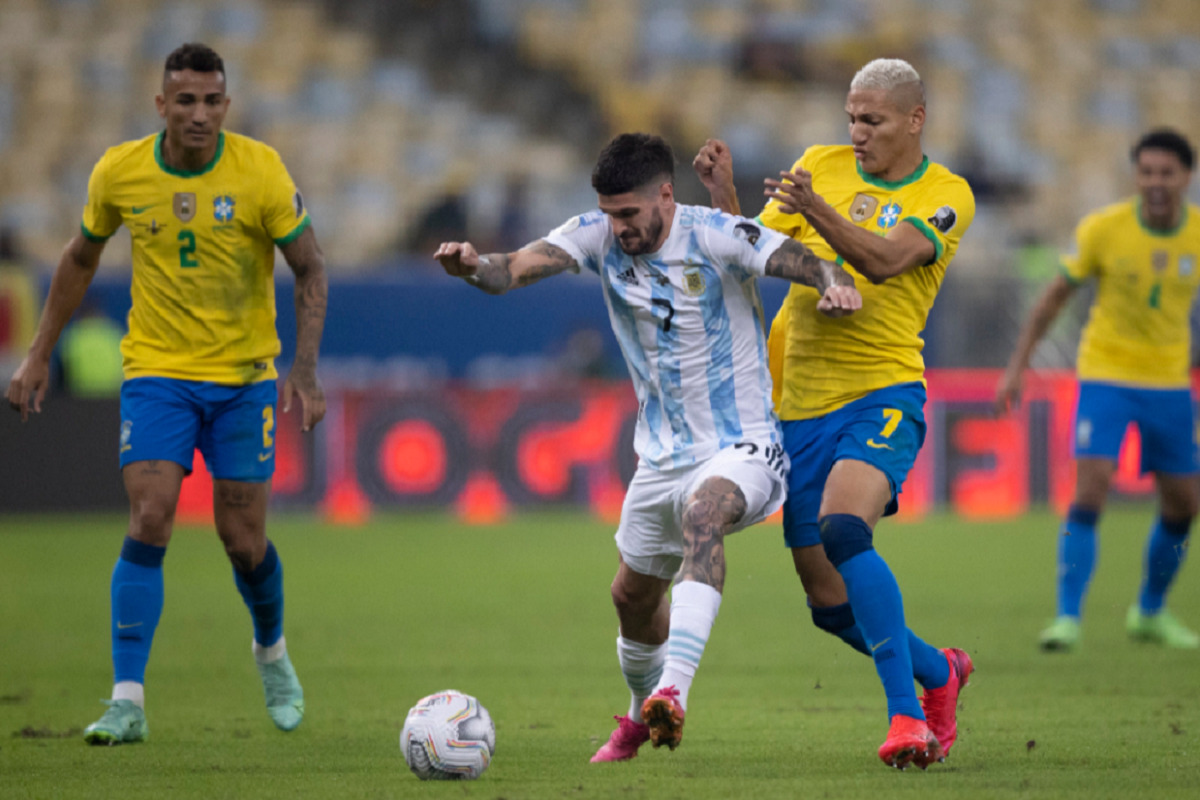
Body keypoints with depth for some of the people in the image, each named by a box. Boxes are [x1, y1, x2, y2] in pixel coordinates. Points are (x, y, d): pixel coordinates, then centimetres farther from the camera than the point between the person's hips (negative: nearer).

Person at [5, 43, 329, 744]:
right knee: (149, 522, -15)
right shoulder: (119, 172, -7)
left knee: (244, 540, 3)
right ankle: (128, 702, -15)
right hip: (157, 371, 1)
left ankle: (272, 652, 35)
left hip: (244, 376, 0)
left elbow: (311, 270, -6)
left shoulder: (260, 171, -12)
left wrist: (306, 371, -17)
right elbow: (82, 258, 11)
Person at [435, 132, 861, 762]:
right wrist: (473, 266, -42)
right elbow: (518, 267, -20)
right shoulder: (599, 236, -5)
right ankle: (642, 717, 45)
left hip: (741, 448, -6)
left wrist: (835, 285, -50)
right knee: (633, 596, 16)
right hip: (662, 455, 6)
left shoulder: (715, 238, -18)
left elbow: (807, 263, -26)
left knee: (702, 516, -37)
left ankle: (673, 689, -46)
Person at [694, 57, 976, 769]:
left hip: (881, 394, -5)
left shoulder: (947, 196, -3)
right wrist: (725, 196, -11)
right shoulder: (821, 166, 10)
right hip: (802, 406, 5)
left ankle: (908, 713, -27)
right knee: (830, 602, 5)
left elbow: (883, 259, -21)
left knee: (843, 530, -32)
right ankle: (940, 673, 32)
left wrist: (817, 210, -36)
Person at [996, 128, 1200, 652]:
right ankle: (1068, 618, -14)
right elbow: (1056, 296, -3)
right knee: (1090, 491, -18)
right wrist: (1017, 366, -5)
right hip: (1105, 373, -3)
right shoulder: (1103, 229, -12)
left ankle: (1150, 612, 29)